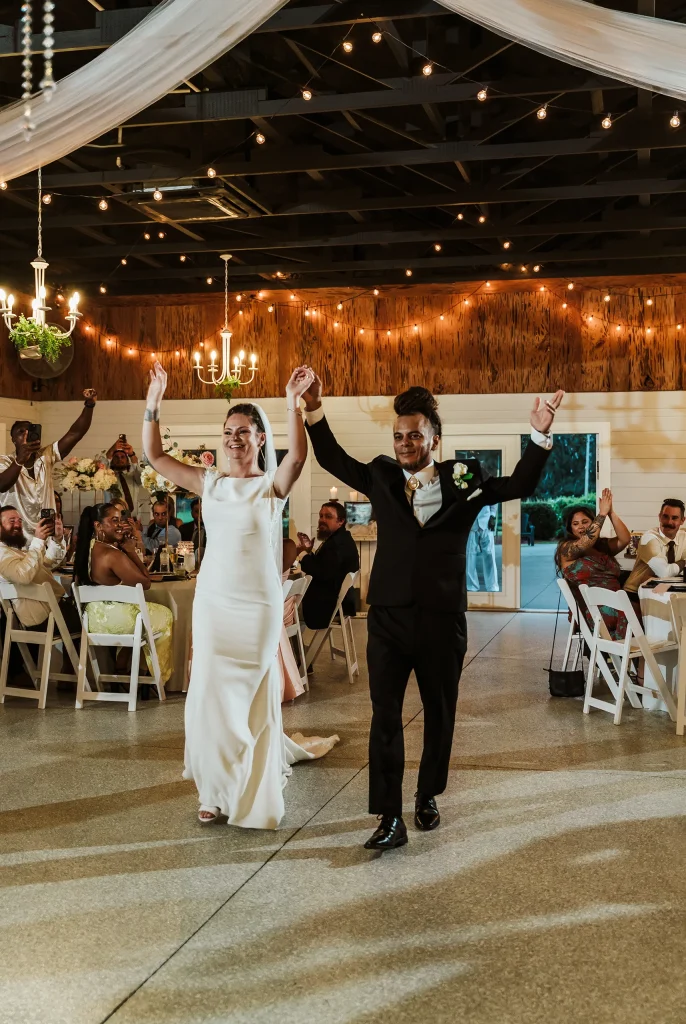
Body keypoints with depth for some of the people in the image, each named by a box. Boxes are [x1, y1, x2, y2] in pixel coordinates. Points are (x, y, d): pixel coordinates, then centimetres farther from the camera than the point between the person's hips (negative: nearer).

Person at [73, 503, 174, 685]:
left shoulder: (85, 548, -1)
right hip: (114, 620, -9)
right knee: (165, 616, 17)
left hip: (93, 615, 9)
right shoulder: (112, 554, -28)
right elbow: (145, 583, -19)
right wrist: (131, 552, -14)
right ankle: (158, 675, 31)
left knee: (153, 610, 33)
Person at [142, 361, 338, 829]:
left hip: (258, 602, -3)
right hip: (212, 599, 3)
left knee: (252, 692, 7)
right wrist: (154, 404, -6)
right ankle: (219, 788, 24)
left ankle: (252, 787, 25)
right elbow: (155, 455, 3)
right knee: (210, 691, 5)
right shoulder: (209, 482, 5)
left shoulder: (273, 485, -6)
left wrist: (293, 403, -36)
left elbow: (299, 456, -26)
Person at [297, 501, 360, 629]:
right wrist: (309, 552, 0)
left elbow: (323, 574, -29)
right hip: (332, 599, 10)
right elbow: (319, 568, 15)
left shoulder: (339, 543, -21)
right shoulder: (337, 539, 15)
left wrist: (303, 554, -19)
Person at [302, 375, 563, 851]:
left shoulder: (463, 480, 1)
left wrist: (540, 435, -15)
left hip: (443, 619, 0)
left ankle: (428, 795, 34)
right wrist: (315, 410, -4)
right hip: (388, 617, 0)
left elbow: (520, 485, -1)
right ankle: (390, 817, 2)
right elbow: (333, 459, 8)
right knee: (385, 716, -3)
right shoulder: (382, 477, 5)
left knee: (440, 714, 14)